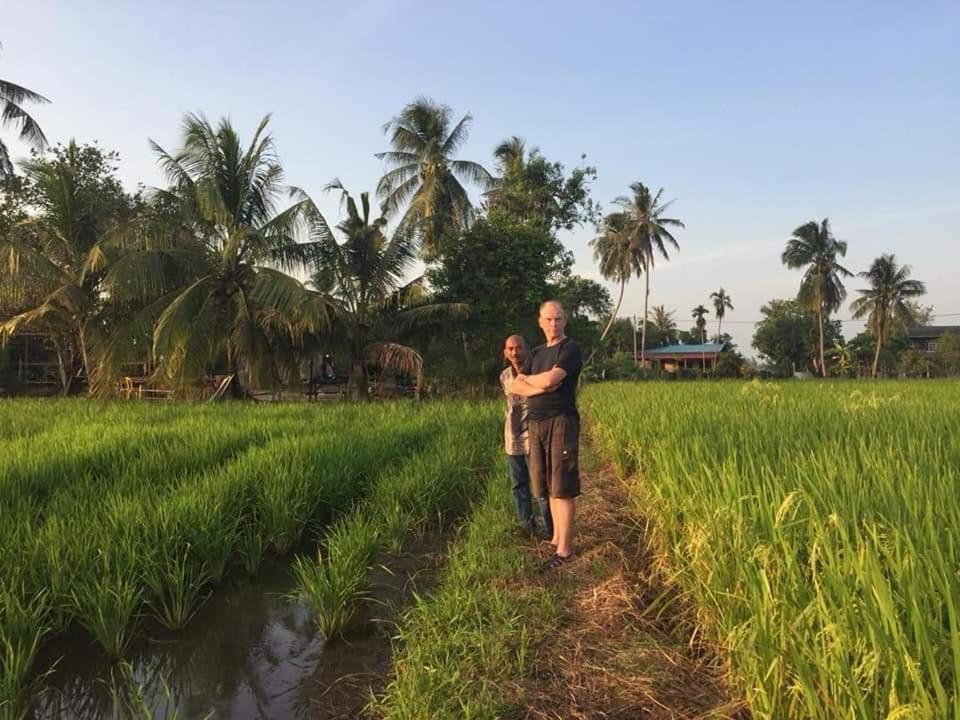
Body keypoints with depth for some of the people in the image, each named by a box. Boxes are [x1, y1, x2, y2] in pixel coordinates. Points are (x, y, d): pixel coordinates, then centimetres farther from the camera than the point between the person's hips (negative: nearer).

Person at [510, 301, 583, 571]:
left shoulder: (570, 348, -3)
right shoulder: (537, 353, 18)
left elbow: (551, 378, -18)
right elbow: (516, 387, 9)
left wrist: (528, 378, 2)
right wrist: (541, 387, -10)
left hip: (560, 421, -6)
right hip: (535, 423, 7)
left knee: (563, 488, -4)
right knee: (551, 486, 11)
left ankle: (565, 548, 1)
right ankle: (556, 537, 21)